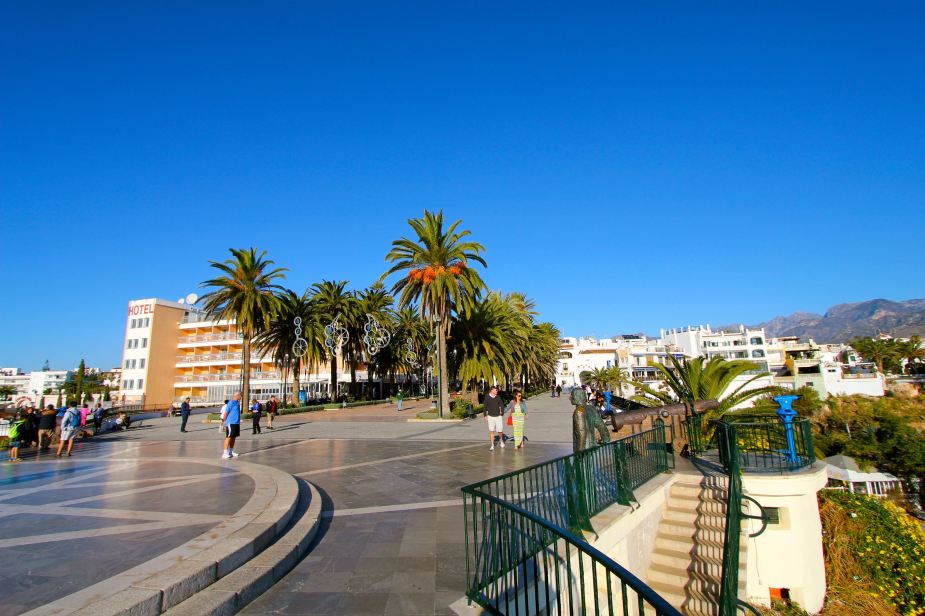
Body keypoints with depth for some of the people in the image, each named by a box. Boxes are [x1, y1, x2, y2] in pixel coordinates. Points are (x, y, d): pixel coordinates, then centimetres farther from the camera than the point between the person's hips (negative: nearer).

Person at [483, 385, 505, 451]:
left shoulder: (498, 397, -1)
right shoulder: (487, 397, -3)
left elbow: (502, 406, 3)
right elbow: (485, 407, 5)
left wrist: (502, 414, -3)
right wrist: (485, 415, 4)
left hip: (498, 417, 1)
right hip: (490, 417, 0)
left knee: (500, 431, 2)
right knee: (491, 431, -3)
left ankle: (502, 440, 33)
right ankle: (492, 446, 5)